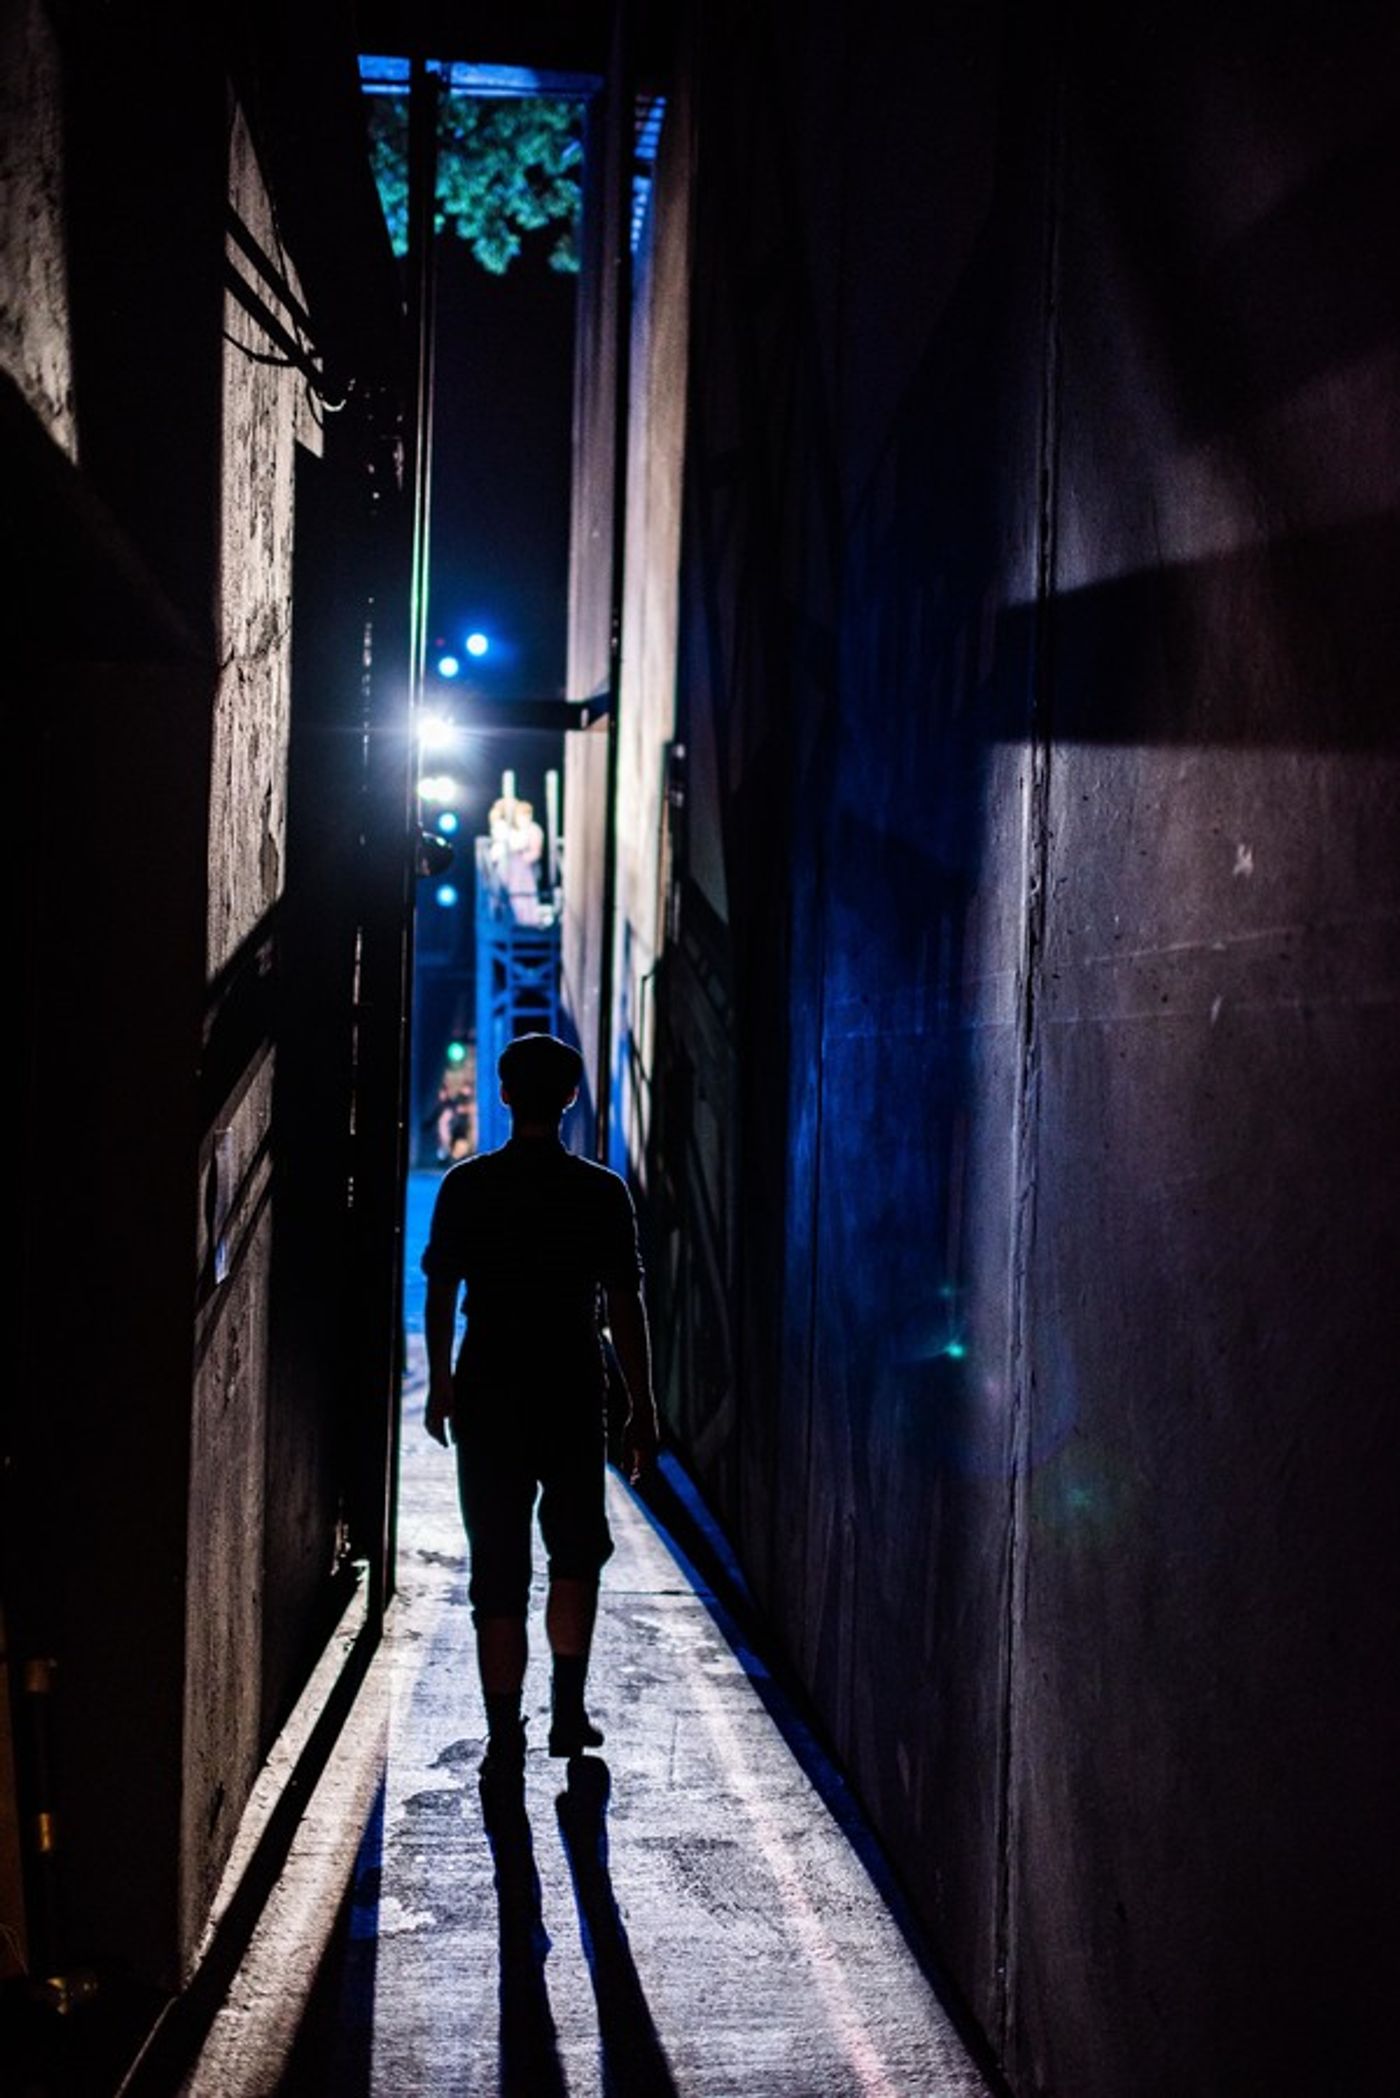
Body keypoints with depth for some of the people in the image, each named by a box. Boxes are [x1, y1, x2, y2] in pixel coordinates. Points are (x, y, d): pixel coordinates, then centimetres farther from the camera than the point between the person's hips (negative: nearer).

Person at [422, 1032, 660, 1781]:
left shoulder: (466, 1186, -2)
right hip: (573, 1396, -1)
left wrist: (440, 1384, 17)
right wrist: (642, 1407, 2)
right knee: (577, 1551, 19)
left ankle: (504, 1738, 10)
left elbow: (440, 1295, 4)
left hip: (488, 1395, 1)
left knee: (497, 1568, 7)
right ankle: (568, 1709, 12)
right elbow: (625, 1306, -5)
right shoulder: (602, 1192, -6)